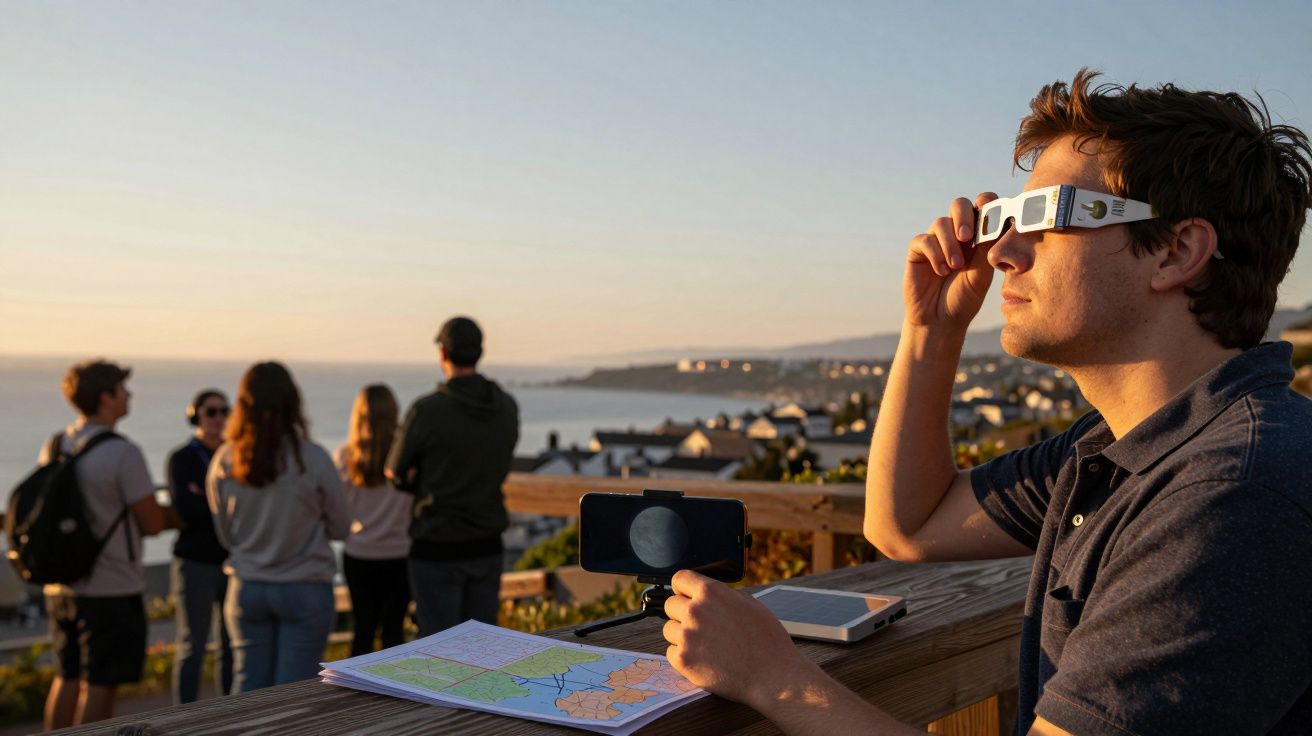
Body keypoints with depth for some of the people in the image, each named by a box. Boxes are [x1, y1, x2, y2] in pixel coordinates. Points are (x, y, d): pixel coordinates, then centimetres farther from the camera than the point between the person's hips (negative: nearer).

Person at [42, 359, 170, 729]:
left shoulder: (53, 448, 5)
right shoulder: (124, 454, -18)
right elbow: (153, 523, -14)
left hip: (61, 586, 7)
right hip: (113, 588, -7)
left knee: (66, 677, 17)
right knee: (100, 684, 2)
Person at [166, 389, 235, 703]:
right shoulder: (181, 459, -4)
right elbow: (185, 510, -17)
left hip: (234, 561, 4)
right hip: (196, 562, -4)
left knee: (233, 646, 8)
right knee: (192, 648, 0)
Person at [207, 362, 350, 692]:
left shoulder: (224, 461, -5)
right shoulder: (312, 458, -13)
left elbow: (225, 534, 5)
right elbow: (340, 527, -2)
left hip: (246, 588, 3)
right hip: (305, 590, -3)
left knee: (248, 685, 13)